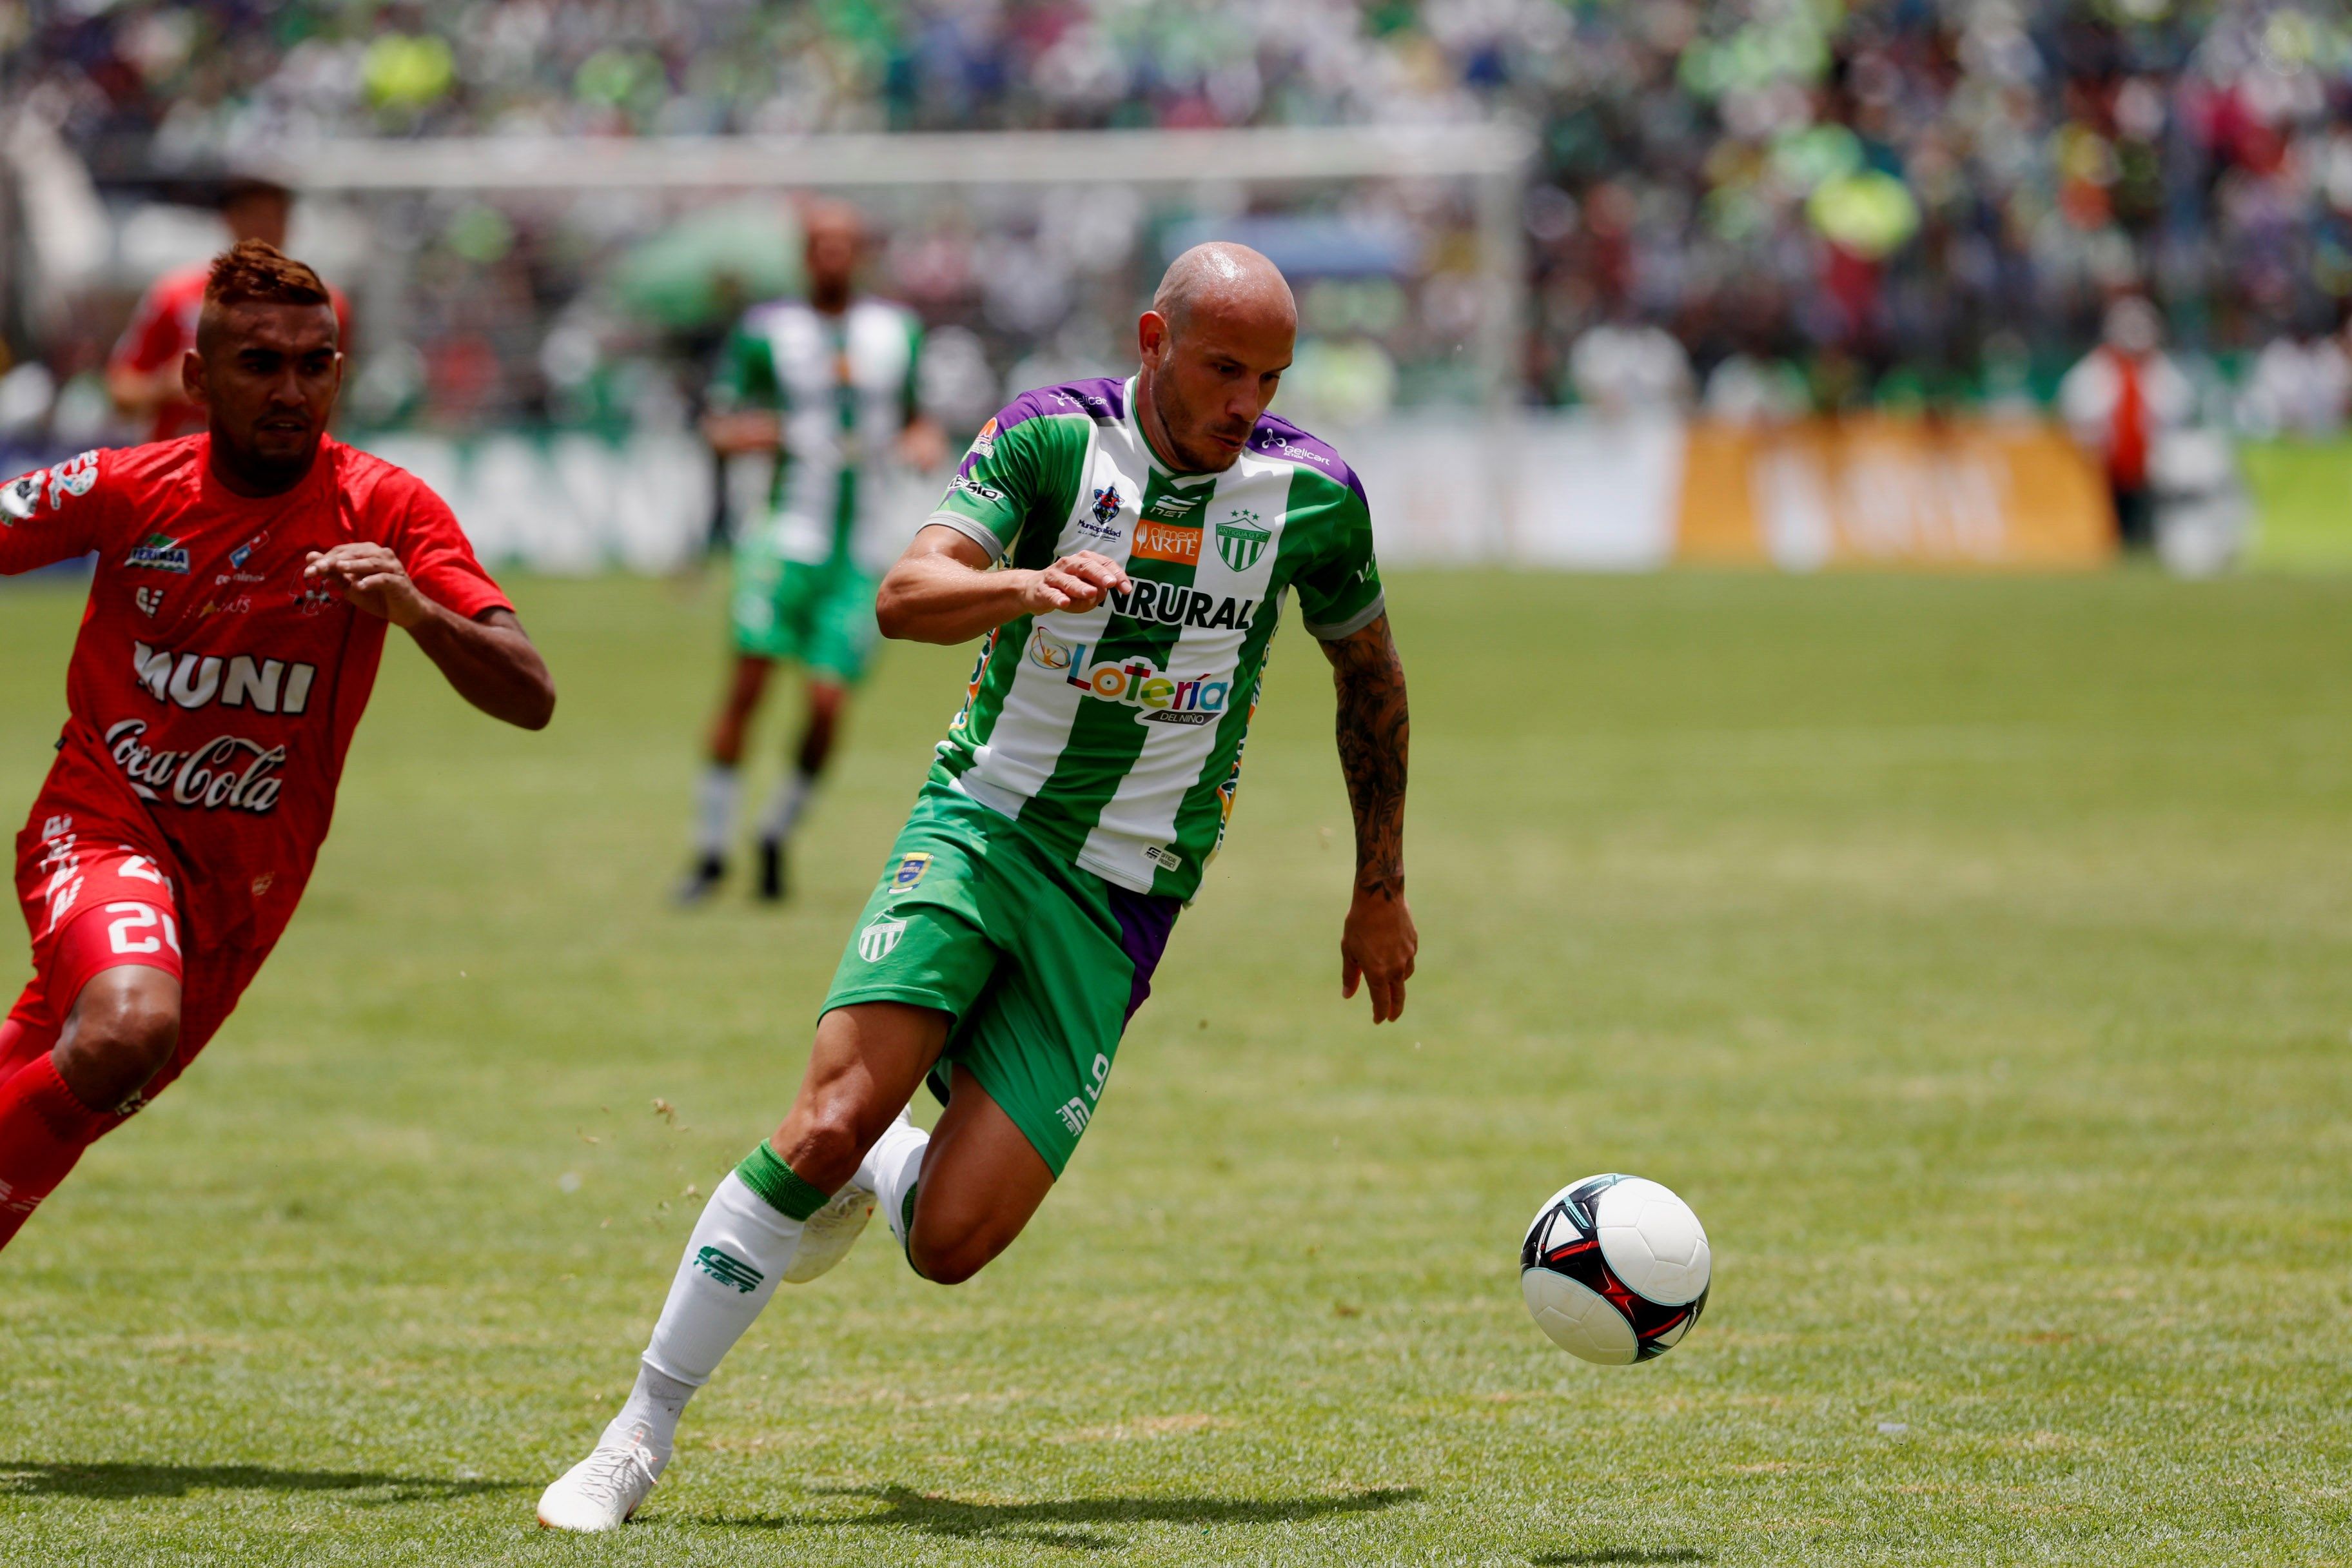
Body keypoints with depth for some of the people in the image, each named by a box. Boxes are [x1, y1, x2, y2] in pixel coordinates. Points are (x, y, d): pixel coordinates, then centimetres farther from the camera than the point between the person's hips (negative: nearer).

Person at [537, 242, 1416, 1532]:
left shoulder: (1311, 495, -2)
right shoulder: (1052, 437, -7)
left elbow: (1370, 676, 16)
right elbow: (906, 596, -20)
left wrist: (1381, 893, 20)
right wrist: (1027, 583, -41)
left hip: (1120, 901, 1)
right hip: (981, 827, -1)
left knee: (950, 1243, -11)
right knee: (832, 1120, -22)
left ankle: (876, 1176, 27)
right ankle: (640, 1437, -8)